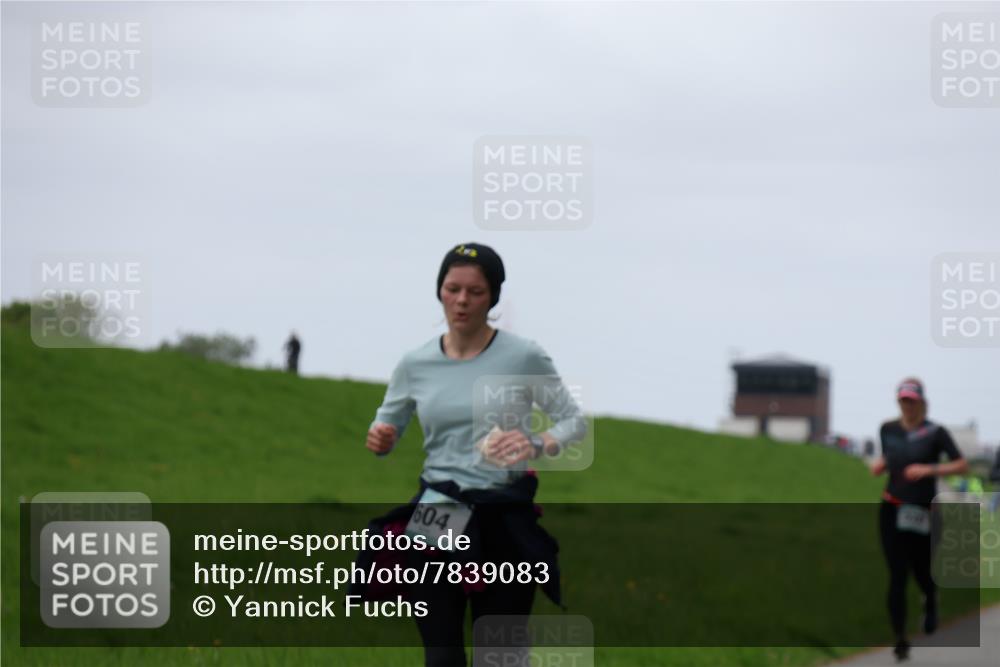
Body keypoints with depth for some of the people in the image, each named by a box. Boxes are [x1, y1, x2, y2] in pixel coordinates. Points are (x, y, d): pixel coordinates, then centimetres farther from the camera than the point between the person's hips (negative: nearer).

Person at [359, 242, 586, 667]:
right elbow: (386, 431, 15)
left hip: (504, 524, -2)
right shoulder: (415, 365, 4)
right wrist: (378, 440, -10)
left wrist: (539, 445, -20)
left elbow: (574, 420, 1)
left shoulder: (523, 357, -5)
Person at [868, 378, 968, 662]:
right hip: (892, 510, 2)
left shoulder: (935, 433, -7)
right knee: (896, 576, -5)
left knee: (922, 572, 7)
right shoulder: (888, 430, 6)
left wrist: (929, 470, -26)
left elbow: (962, 465, -14)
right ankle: (900, 639, -1)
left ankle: (931, 600, 45)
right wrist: (879, 464, 1)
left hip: (923, 512, -2)